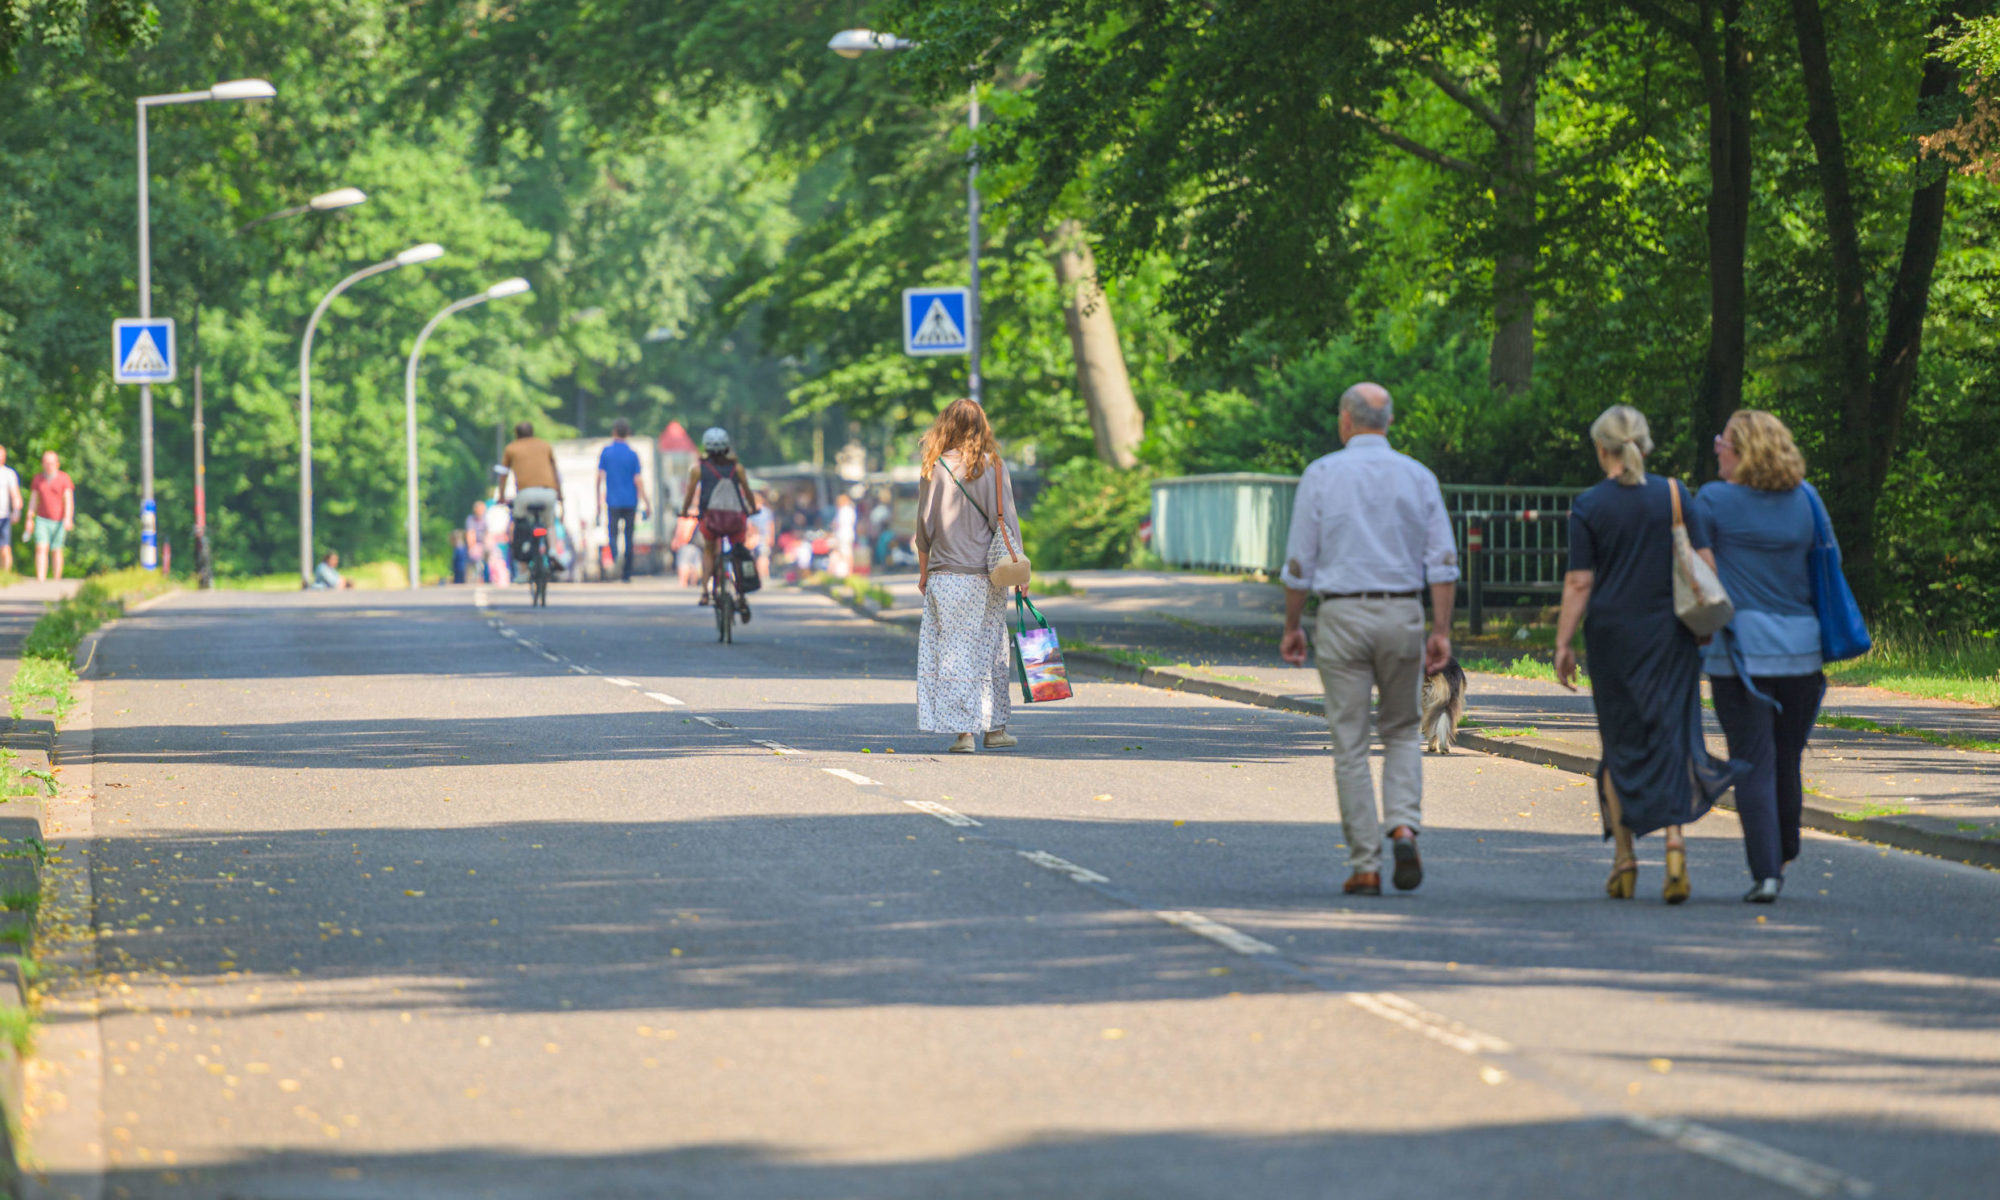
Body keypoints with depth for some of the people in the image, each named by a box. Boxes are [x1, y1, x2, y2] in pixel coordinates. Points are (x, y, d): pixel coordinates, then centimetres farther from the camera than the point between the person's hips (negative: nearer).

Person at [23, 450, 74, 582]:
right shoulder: (38, 478, 4)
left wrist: (68, 518, -23)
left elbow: (69, 499, -12)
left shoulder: (64, 478, -6)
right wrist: (29, 519, 6)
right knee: (41, 548, -13)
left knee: (57, 550, 7)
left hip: (59, 521, -2)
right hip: (42, 519, 2)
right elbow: (33, 499, 9)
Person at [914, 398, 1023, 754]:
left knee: (953, 653, 2)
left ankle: (962, 731, -3)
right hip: (986, 577, 0)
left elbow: (924, 526, 2)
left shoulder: (934, 469, -1)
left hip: (945, 577, 0)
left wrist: (923, 572, 12)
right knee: (990, 650, 11)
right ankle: (995, 728, 16)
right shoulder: (992, 467, -2)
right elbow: (1005, 521, -3)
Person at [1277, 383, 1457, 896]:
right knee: (1402, 731, 17)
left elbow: (1299, 561, -2)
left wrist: (1292, 627, 8)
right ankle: (1404, 826, -8)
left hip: (1342, 615, -2)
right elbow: (1442, 562, 1)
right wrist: (1442, 632, 3)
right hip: (1402, 613, 2)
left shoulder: (1321, 475, -2)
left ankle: (1365, 866, 0)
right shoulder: (1418, 477, 5)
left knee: (1350, 743, 2)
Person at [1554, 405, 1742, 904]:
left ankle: (1624, 862, 13)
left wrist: (1563, 643, -2)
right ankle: (1675, 841, -19)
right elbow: (1705, 564, -1)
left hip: (1612, 637, -1)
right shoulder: (1675, 496, 0)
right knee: (1671, 739, 2)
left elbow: (1578, 583, -7)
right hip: (1669, 636, 1)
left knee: (1620, 747, 10)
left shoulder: (1588, 507, -5)